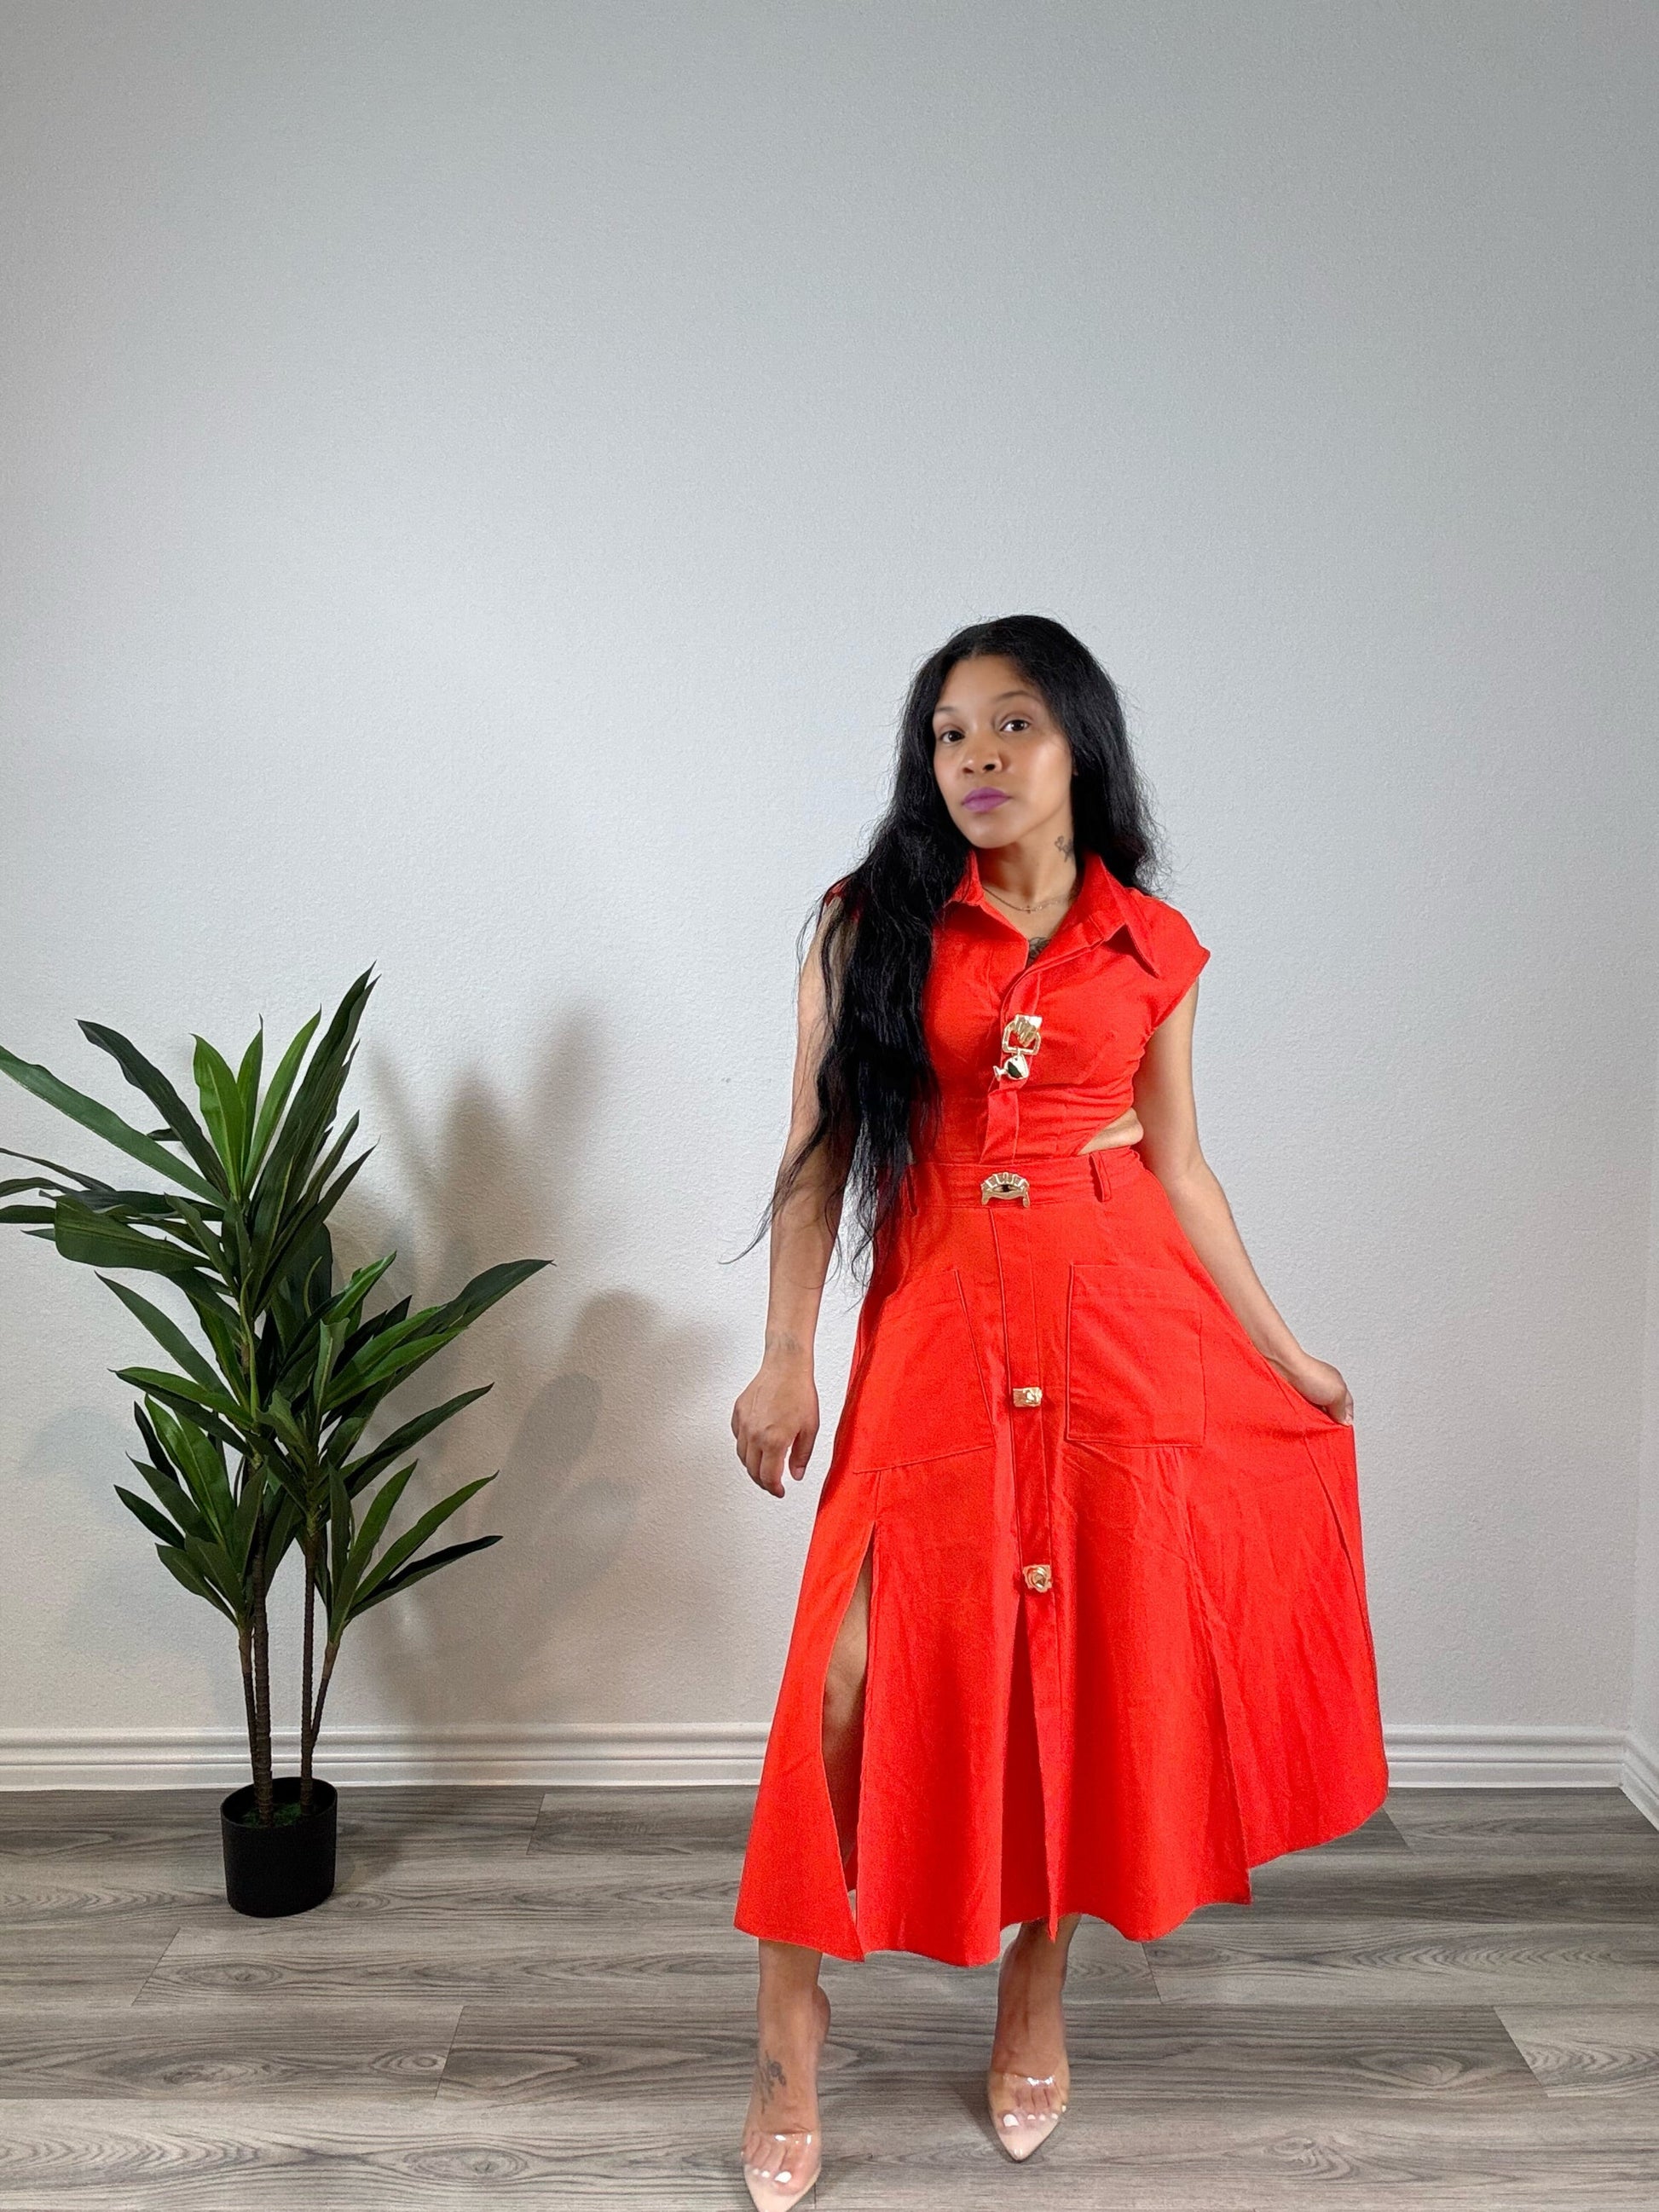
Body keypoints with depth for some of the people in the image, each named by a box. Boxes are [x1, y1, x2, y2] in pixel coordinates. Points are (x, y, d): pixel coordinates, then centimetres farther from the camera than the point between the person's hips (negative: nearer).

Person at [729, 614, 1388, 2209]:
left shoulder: (1152, 946, 7)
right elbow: (819, 1148, 1)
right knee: (864, 1673, -4)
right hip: (936, 1329, -1)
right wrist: (785, 1356, -6)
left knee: (1093, 1659, 8)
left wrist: (1285, 1357, 13)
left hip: (1129, 1329, 2)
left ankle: (1038, 1983, 29)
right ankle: (790, 2021, 14)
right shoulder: (872, 923, 2)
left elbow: (1177, 1163, 12)